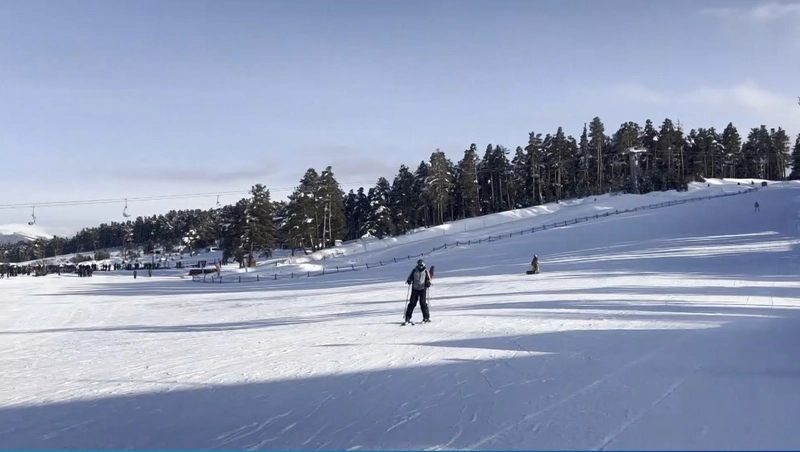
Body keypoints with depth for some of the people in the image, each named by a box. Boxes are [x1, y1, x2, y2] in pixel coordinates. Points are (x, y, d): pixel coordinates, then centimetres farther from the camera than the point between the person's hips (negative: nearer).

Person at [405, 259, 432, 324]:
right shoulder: (414, 271, 6)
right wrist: (409, 281, -9)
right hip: (415, 289, 1)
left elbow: (428, 279, 9)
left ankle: (426, 317, 2)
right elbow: (410, 277, 13)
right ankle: (408, 317, 1)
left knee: (423, 303, -8)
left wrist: (428, 283, -13)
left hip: (423, 289, -1)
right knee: (412, 303, -4)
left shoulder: (426, 271, 4)